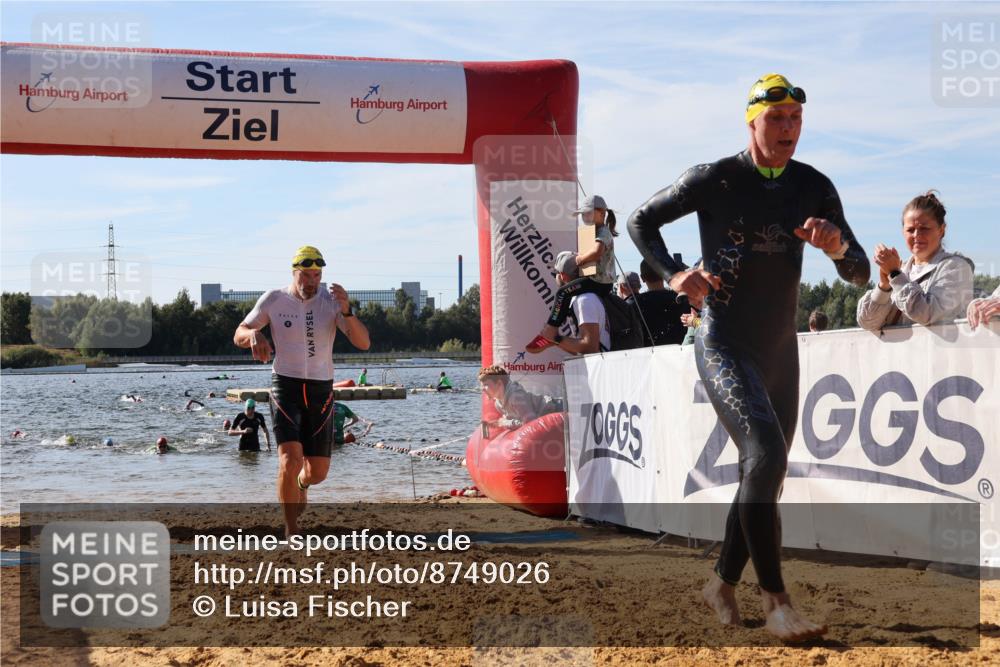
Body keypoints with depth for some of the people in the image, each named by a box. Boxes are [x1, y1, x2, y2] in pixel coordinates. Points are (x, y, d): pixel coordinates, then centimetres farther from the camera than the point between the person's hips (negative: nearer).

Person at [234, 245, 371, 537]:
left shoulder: (331, 302, -4)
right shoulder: (273, 300, -4)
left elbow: (363, 343, -14)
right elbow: (238, 335, 5)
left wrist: (347, 311, -31)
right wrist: (253, 334, -19)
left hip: (321, 390, 2)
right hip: (286, 385, -2)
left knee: (318, 473, 5)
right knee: (290, 460, -21)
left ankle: (301, 483, 45)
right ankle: (292, 532, -6)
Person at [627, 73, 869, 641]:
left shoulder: (815, 188, 2)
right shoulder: (714, 180, -9)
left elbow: (859, 275, 2)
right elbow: (642, 221, 4)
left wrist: (838, 245, -20)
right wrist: (673, 274, -12)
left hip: (781, 350, 6)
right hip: (724, 345, -6)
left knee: (767, 475, 12)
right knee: (766, 453, -24)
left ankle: (724, 584, 31)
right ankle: (776, 601, -23)